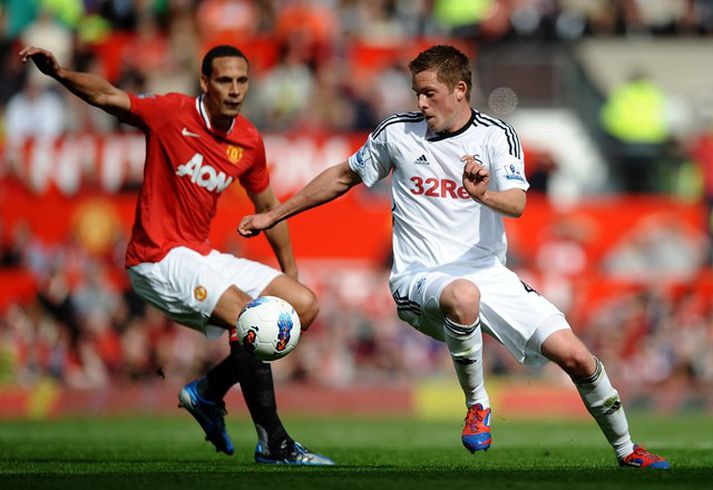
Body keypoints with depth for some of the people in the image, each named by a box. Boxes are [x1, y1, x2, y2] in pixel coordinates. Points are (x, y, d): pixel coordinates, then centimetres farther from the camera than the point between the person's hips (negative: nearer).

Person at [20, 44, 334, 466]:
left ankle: (208, 391, 8)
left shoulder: (249, 141, 6)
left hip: (203, 257, 8)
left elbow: (267, 206, 19)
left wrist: (290, 273, 21)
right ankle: (272, 443, -18)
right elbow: (108, 97, -19)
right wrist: (60, 74, -37)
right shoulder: (173, 114, -11)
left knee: (305, 306, 1)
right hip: (159, 260, -8)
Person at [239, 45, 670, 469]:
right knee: (463, 295, -41)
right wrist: (272, 216, 19)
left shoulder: (496, 136, -1)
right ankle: (477, 406, -17)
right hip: (420, 279, -2)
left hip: (488, 274, 2)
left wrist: (483, 195, -39)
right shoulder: (398, 132, 3)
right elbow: (343, 177, 17)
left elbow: (516, 205, -16)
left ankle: (626, 451, 14)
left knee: (575, 356, -11)